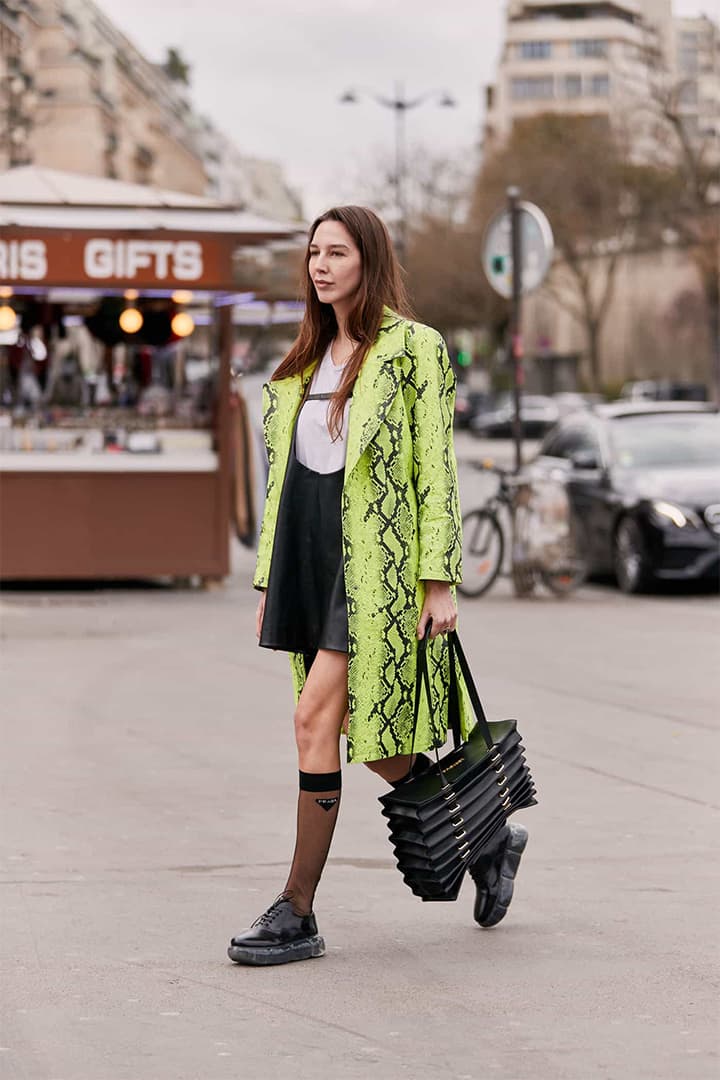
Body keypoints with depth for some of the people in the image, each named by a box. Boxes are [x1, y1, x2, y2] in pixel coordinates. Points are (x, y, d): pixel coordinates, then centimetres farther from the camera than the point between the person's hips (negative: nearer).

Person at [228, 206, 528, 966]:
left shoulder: (412, 348, -4)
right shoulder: (305, 361, 16)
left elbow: (436, 468, -7)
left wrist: (440, 581, -12)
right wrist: (270, 581, 15)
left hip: (373, 558, -7)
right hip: (307, 552, 7)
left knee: (316, 719, -13)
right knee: (371, 738, 10)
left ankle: (297, 913, -7)